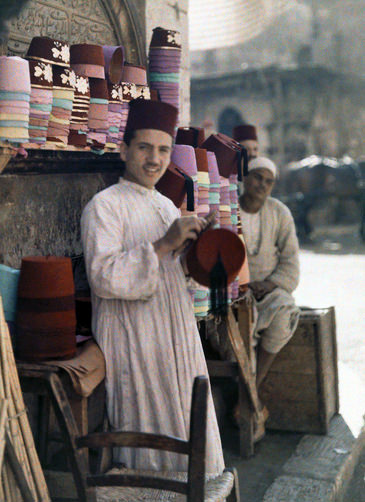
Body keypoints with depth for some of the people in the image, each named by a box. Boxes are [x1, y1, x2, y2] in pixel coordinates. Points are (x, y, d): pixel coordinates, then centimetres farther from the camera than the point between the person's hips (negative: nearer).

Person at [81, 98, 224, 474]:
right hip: (133, 339, -7)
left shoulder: (167, 206, 16)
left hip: (176, 335, 7)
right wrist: (165, 245, -22)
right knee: (149, 427, -3)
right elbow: (102, 275, -21)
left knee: (183, 424, 12)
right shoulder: (104, 205, -8)